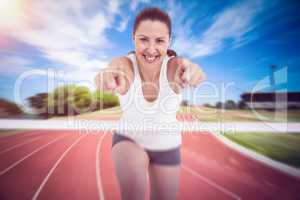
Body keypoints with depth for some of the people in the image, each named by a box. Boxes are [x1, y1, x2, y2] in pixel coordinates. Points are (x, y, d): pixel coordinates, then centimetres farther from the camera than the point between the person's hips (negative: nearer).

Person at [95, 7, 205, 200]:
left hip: (166, 147, 2)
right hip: (129, 139, -1)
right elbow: (116, 68, -45)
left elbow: (197, 76, -43)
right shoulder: (125, 64, -23)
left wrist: (192, 72, -65)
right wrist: (109, 76, -67)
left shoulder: (174, 66, -23)